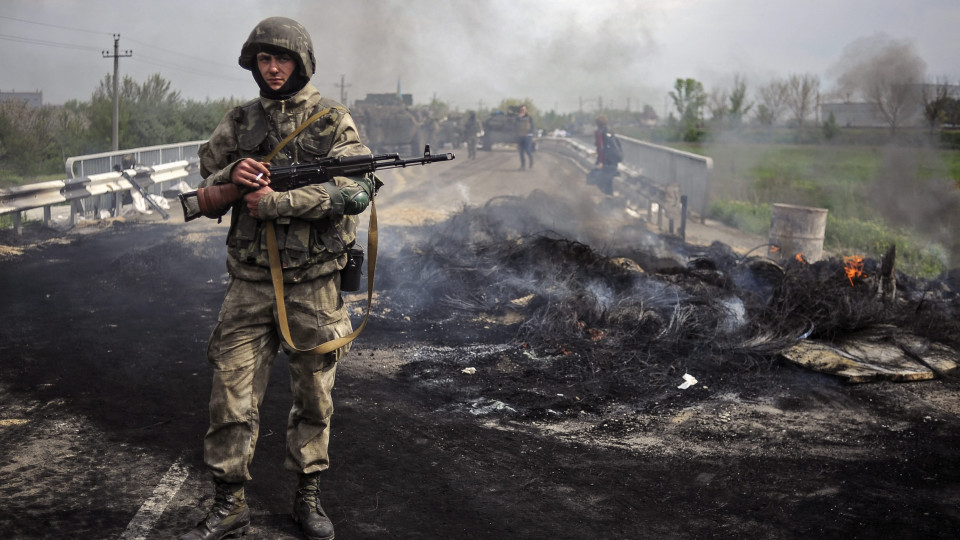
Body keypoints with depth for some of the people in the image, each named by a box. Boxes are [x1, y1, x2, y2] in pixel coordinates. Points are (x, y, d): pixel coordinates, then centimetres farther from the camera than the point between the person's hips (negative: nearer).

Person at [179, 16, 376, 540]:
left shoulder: (332, 120, -2)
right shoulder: (237, 123, 9)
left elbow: (355, 189, -15)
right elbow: (205, 193, 11)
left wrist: (276, 201, -19)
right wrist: (231, 176, -13)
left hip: (314, 283, -2)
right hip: (250, 280, 2)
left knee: (314, 396, 9)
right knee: (232, 393, 1)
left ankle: (308, 495, 26)